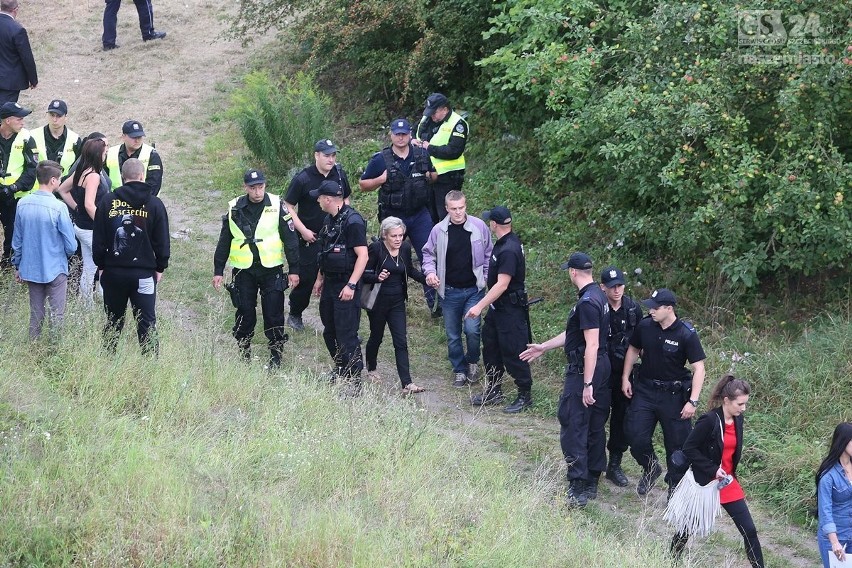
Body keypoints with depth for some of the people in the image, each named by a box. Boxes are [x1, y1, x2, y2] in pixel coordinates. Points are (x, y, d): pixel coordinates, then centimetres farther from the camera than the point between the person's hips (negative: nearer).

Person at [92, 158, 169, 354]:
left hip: (113, 271, 2)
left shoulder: (108, 201, -1)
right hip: (144, 273, -2)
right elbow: (162, 241, 0)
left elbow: (98, 239, 2)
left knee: (113, 321, 14)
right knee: (146, 322, 0)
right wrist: (160, 268, 11)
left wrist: (101, 265, 13)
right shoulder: (154, 204, -3)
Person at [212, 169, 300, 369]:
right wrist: (218, 271, 8)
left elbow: (290, 239, 0)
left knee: (274, 314, 0)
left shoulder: (276, 206, -4)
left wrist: (294, 269, -1)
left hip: (271, 270, -2)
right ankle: (244, 351, 18)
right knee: (244, 314, 4)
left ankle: (276, 354, 12)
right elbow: (224, 242, 10)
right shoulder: (235, 209, 2)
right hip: (243, 271, 2)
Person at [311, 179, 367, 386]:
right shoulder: (329, 220, 11)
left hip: (346, 286, -10)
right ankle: (341, 371, 32)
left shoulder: (352, 221, -18)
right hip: (330, 283, 10)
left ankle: (354, 383, -3)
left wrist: (351, 285, -24)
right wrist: (320, 278, 22)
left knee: (347, 336, -8)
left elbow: (362, 255, -21)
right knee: (330, 332, 17)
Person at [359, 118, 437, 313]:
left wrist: (430, 176, -1)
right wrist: (381, 179, -15)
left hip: (420, 215, 1)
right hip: (393, 217, -1)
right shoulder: (380, 160, -6)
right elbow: (362, 185, 0)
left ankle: (435, 302, -1)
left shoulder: (421, 155, 1)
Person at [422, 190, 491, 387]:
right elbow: (428, 253, 9)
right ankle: (459, 370, 26)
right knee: (453, 335, 8)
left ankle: (473, 362, 14)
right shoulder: (439, 230, -5)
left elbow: (489, 254, 5)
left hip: (474, 289, -2)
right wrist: (430, 271, -8)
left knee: (472, 329, -14)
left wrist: (486, 278, -1)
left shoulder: (479, 226, -6)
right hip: (449, 291, 2)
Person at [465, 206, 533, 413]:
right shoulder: (505, 242, 5)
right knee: (490, 347, 17)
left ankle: (525, 396, 9)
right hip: (498, 308, 10)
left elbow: (502, 284, -28)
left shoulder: (508, 250, -26)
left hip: (511, 310, -10)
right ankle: (493, 391, 29)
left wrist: (480, 306, -27)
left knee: (513, 352, -2)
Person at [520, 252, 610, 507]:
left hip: (583, 371, -10)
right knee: (595, 427, 15)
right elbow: (574, 333, 22)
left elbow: (592, 345, -24)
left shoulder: (587, 302, -20)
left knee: (573, 428, -7)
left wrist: (587, 384, -24)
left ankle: (577, 490, -8)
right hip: (602, 368, 10)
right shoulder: (598, 296, 12)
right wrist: (544, 347, 28)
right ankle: (591, 484, 24)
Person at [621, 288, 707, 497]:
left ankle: (675, 486, 21)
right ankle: (651, 468, 25)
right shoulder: (645, 326, -5)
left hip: (674, 394, -3)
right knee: (636, 436, -3)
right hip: (645, 390, 3)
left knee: (677, 443, 4)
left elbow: (699, 368, -14)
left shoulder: (686, 334, -16)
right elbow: (633, 349, 14)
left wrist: (693, 401, -20)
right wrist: (625, 378, 8)